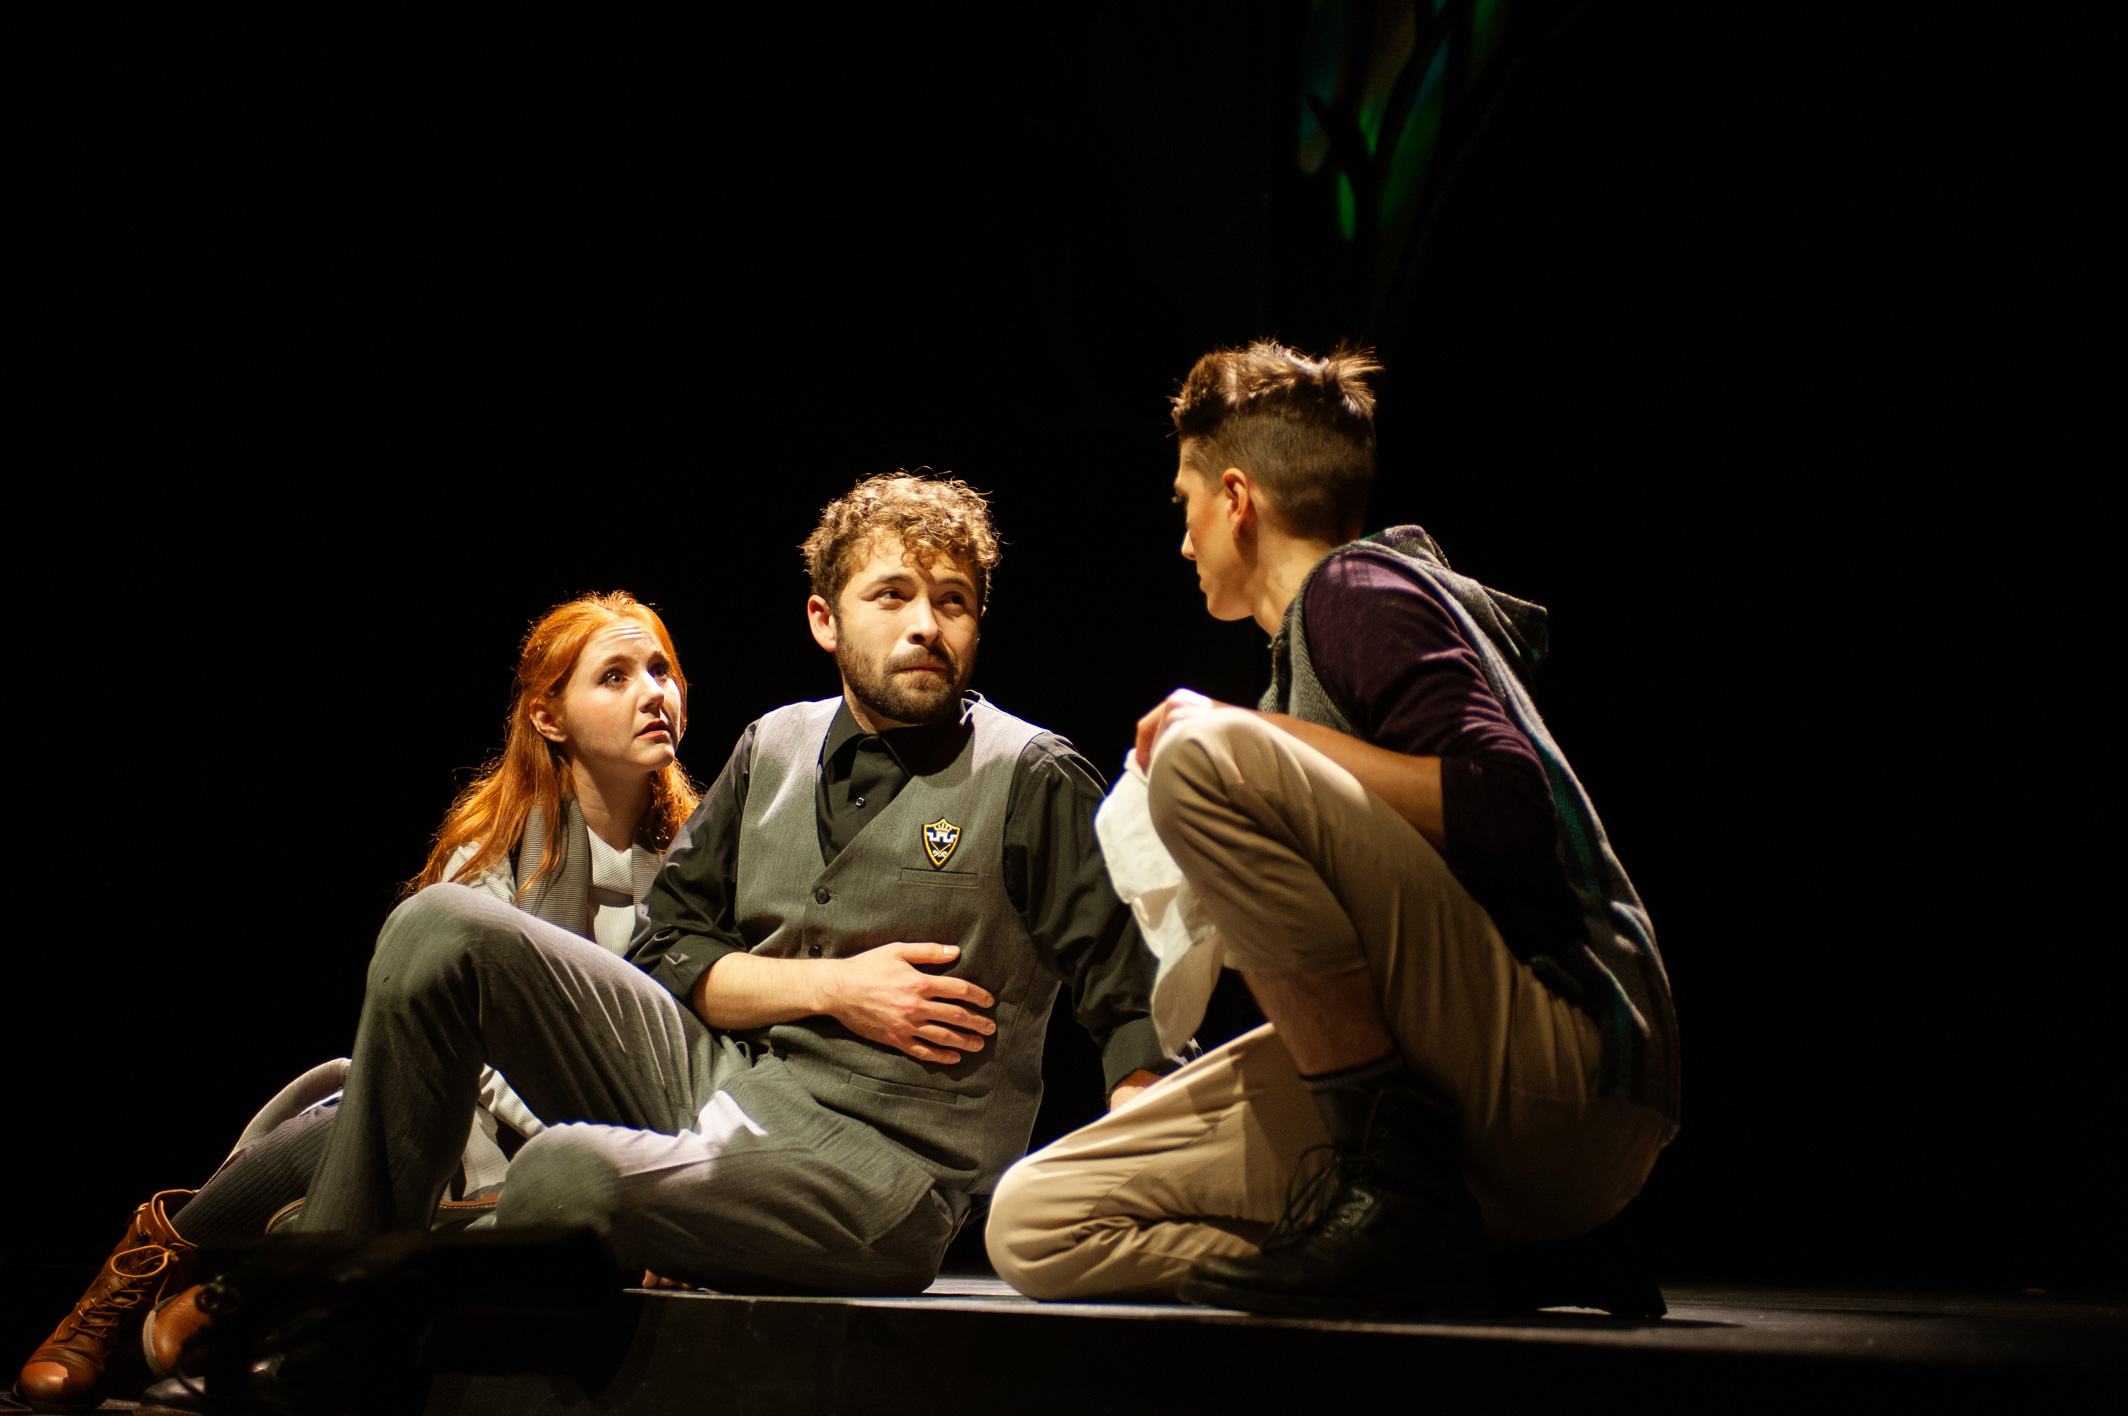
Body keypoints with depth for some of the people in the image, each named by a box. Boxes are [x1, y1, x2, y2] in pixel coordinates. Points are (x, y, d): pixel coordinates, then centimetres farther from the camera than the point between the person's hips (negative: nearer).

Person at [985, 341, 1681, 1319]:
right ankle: (1501, 1262, -4)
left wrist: (1254, 734, -10)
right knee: (1036, 1228, 0)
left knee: (1203, 755, -21)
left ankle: (1403, 1191, -17)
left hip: (1564, 1072, -9)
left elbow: (1509, 816, -19)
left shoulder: (1359, 589, -2)